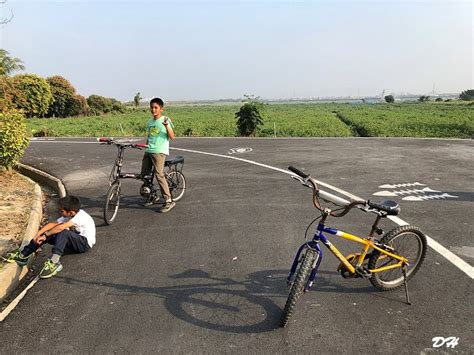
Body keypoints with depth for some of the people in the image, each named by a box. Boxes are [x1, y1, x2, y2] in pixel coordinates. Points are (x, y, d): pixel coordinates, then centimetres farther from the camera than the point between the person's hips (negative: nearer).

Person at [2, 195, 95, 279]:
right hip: (75, 240, 8)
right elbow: (52, 224, -5)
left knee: (64, 233, -35)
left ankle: (54, 263, -39)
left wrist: (45, 235, -25)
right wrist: (38, 234, -16)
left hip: (86, 243, -8)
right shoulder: (68, 215, 1)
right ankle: (22, 256, 3)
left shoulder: (80, 216, -25)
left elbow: (61, 227, -33)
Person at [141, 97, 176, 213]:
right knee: (144, 174, 7)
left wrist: (167, 125, -23)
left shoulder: (165, 120, -2)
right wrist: (145, 146, 19)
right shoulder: (149, 123, 16)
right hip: (148, 151, 7)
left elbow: (172, 137, -10)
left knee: (159, 175, -16)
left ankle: (169, 201, -8)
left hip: (159, 151, -7)